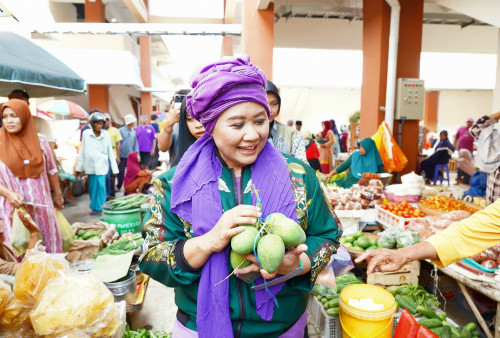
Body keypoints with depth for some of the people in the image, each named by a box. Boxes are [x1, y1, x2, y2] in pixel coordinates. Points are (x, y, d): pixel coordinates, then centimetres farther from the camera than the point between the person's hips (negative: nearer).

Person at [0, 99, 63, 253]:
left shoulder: (39, 140, 1)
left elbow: (51, 170, 11)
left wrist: (58, 194, 15)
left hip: (41, 205, 2)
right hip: (14, 206, -1)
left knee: (48, 242, 10)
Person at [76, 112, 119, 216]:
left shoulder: (106, 134, -2)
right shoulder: (86, 133, -1)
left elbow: (110, 151, 2)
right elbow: (82, 151, 6)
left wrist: (114, 168, 0)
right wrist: (79, 167, 8)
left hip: (102, 165, -1)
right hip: (90, 165, 2)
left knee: (101, 185, -8)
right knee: (92, 187, 9)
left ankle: (100, 208, 2)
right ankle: (94, 207, 25)